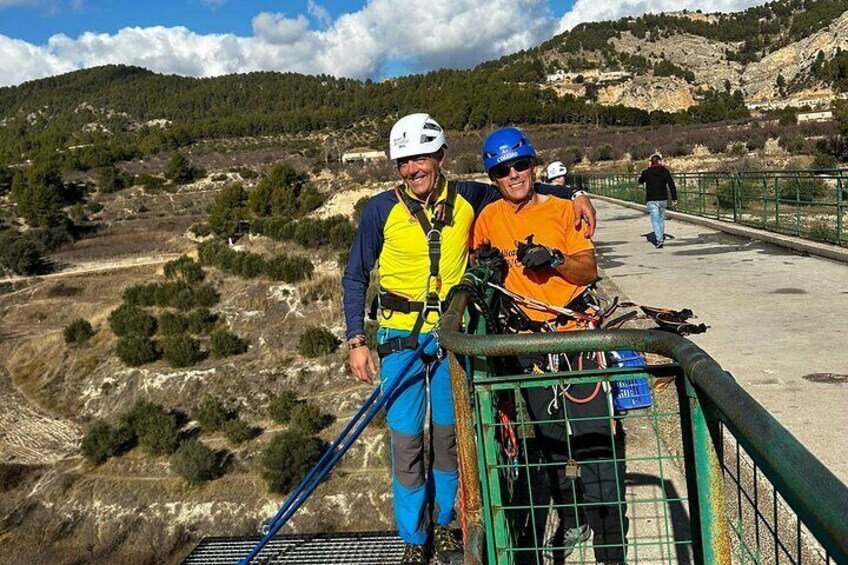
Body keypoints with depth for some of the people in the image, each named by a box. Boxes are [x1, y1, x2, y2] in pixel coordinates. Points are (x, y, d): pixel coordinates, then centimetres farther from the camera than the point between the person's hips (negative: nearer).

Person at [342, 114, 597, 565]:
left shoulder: (468, 199, -2)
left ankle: (443, 526, 31)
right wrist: (356, 341, -6)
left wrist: (573, 195, -1)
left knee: (449, 432, 10)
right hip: (401, 335, -2)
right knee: (405, 437, 0)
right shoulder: (382, 209, -8)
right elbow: (355, 277, 0)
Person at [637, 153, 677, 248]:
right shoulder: (665, 171, 0)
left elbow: (640, 181, 16)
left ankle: (659, 239, -20)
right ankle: (661, 235, 29)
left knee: (655, 219, -7)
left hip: (651, 200, -3)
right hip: (663, 199, 3)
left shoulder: (646, 172, -4)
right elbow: (672, 185, -5)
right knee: (661, 217, 21)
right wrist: (674, 198, -2)